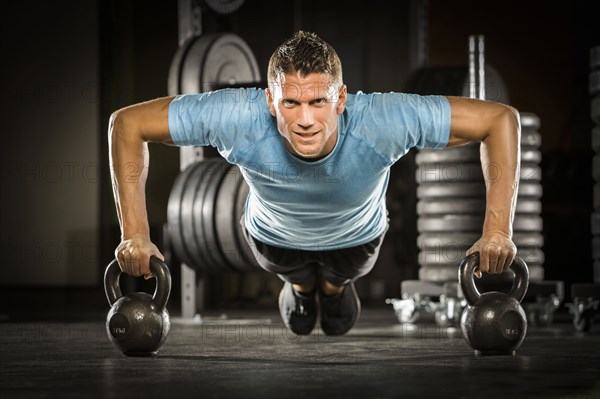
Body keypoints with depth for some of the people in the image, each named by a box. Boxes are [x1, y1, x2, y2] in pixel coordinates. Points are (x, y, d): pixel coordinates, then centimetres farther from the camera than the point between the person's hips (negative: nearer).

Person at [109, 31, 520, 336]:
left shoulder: (381, 121, -47)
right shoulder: (238, 119, -46)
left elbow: (501, 118, -39)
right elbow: (128, 123, -34)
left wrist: (498, 230, -44)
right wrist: (135, 233, -38)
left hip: (357, 236, 0)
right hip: (275, 238, 0)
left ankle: (336, 285, 64)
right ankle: (300, 286, 64)